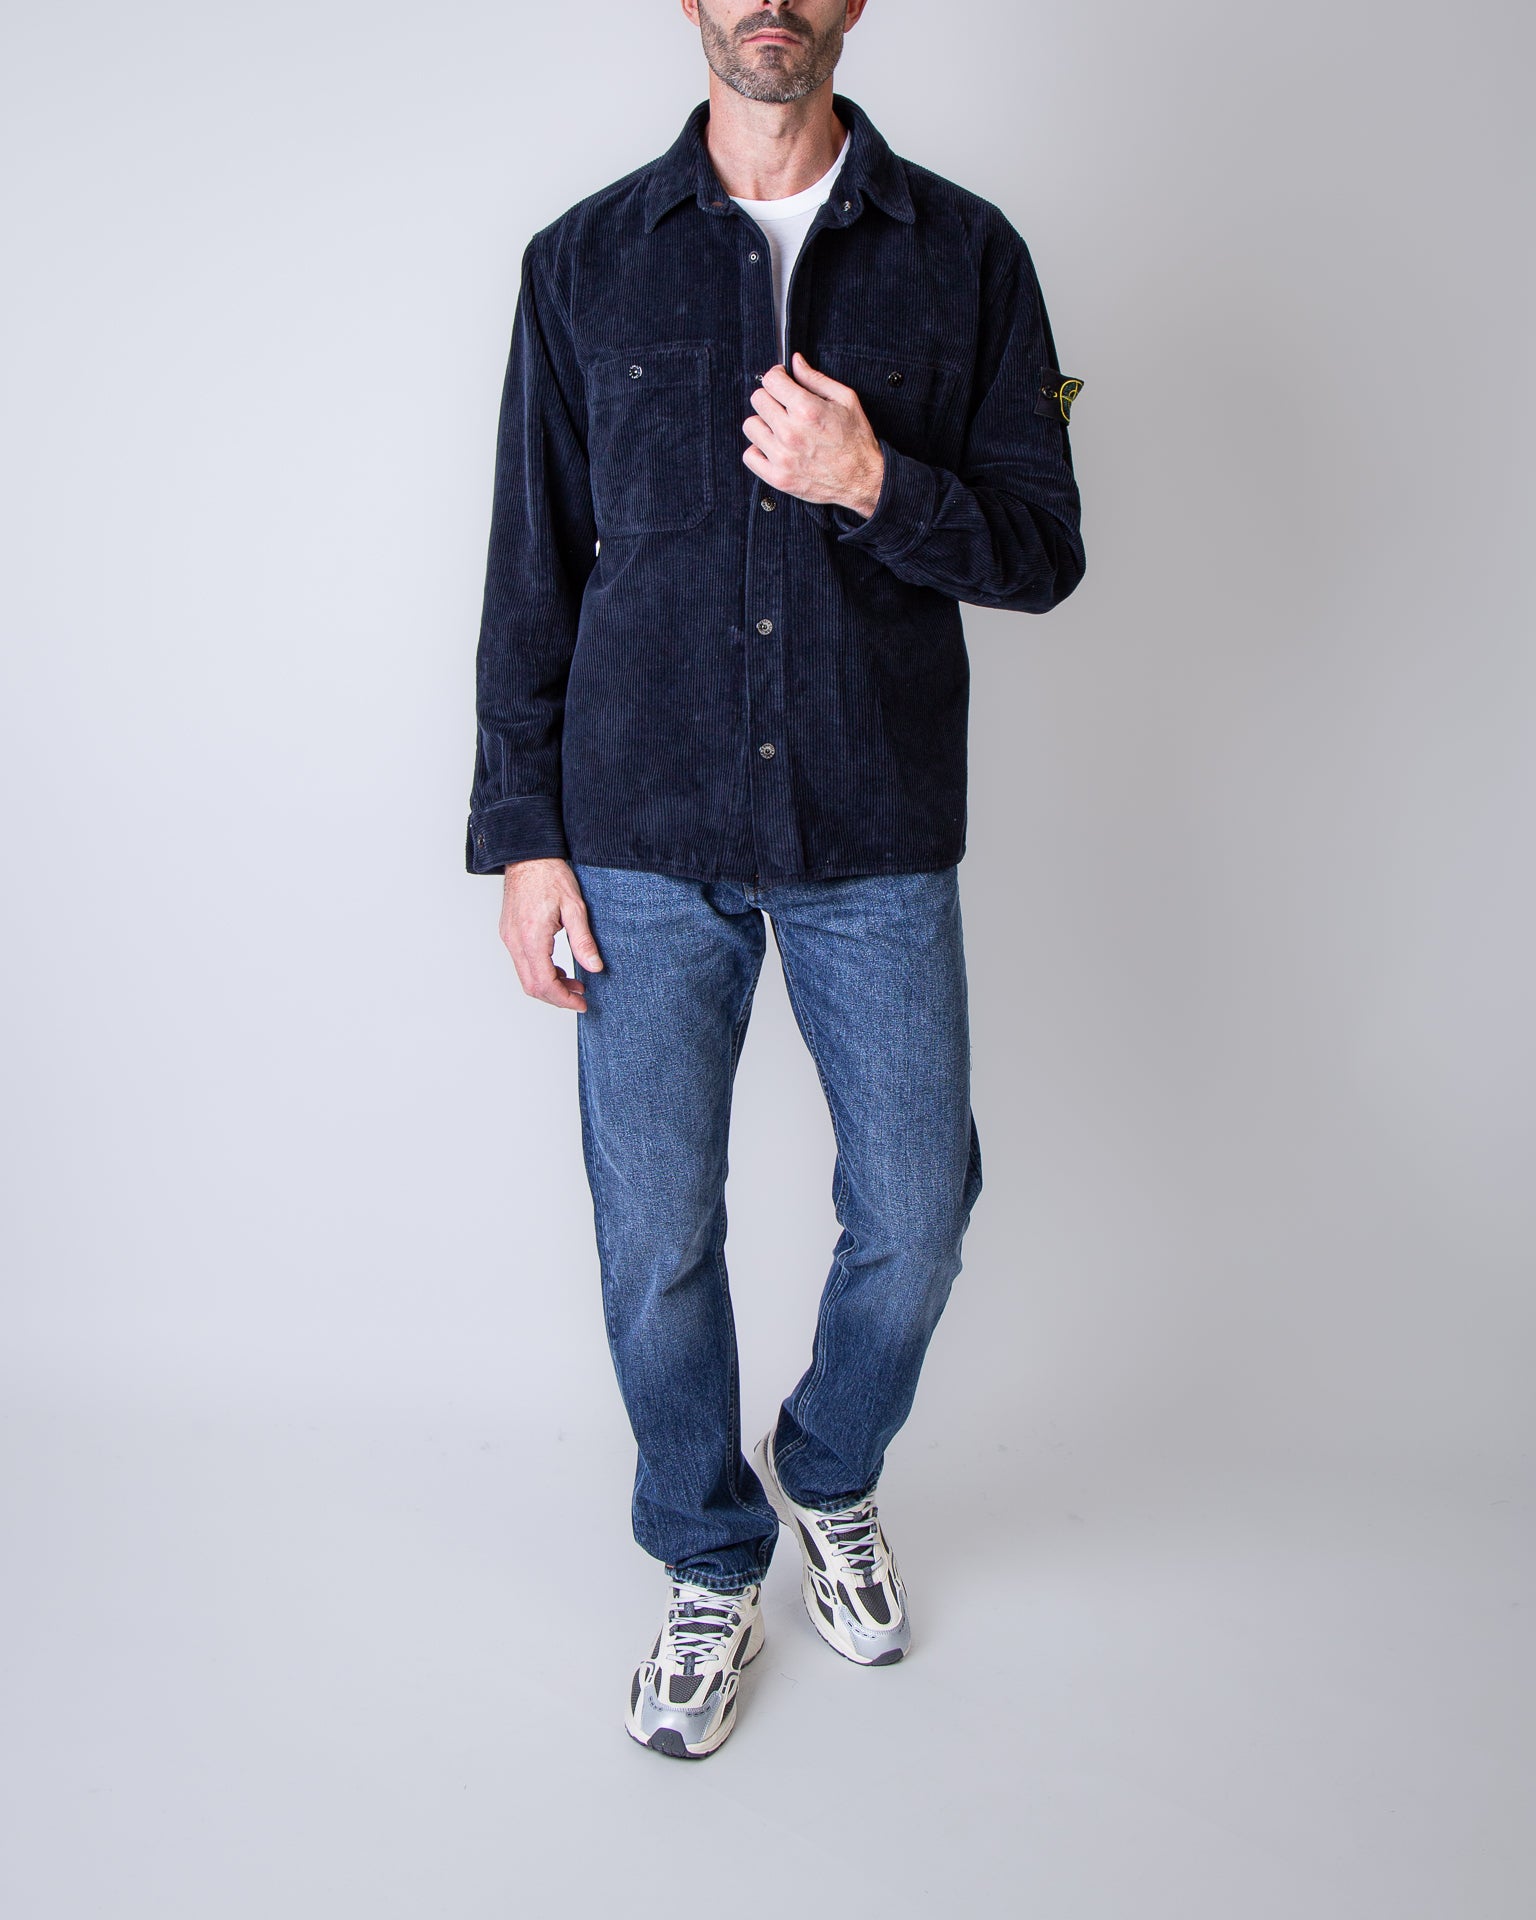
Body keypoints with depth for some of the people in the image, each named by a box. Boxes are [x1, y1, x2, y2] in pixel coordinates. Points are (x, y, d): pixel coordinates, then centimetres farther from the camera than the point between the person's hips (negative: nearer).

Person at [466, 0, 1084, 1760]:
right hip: (646, 840, 0)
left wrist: (875, 484, -17)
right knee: (656, 1243, 6)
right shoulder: (584, 262, 5)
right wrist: (523, 836, 0)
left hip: (878, 840, 1)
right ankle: (711, 1566, 31)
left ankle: (831, 1481, 39)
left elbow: (1045, 551, 2)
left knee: (913, 1221, 8)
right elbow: (530, 573, 5)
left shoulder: (966, 256, 4)